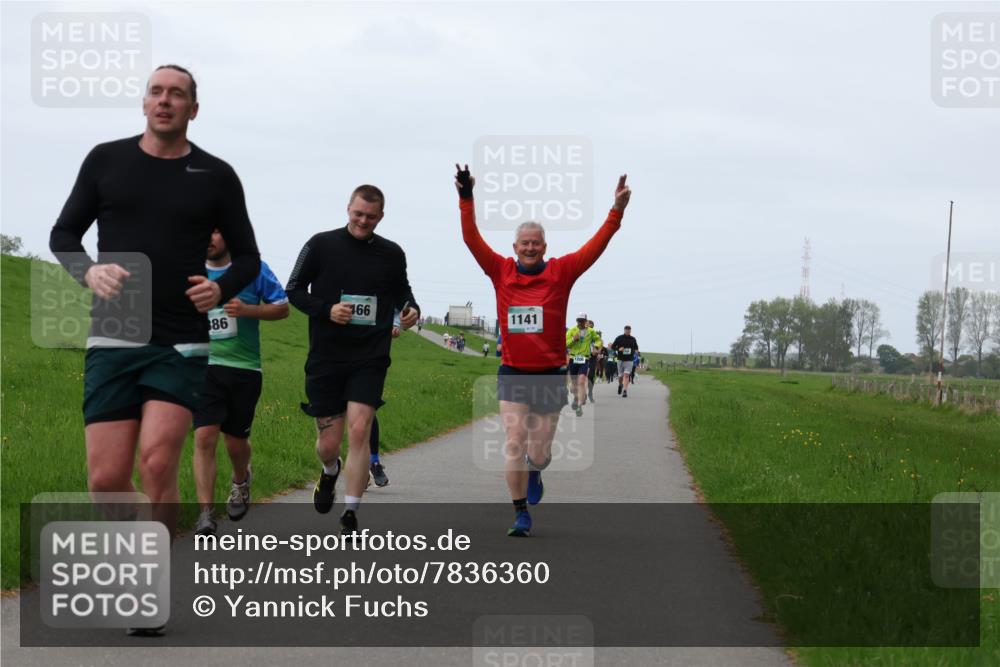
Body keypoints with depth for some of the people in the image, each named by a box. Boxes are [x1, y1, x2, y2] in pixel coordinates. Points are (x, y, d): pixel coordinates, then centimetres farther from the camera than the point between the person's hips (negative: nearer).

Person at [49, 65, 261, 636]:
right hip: (112, 341, 1)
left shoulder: (216, 175, 6)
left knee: (158, 461, -19)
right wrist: (89, 271, -10)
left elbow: (248, 256, 13)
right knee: (107, 478, -7)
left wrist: (222, 289, -8)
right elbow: (64, 235, 12)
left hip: (181, 345, -1)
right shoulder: (107, 160, 7)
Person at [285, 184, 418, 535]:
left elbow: (400, 289, 21)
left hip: (370, 359, 0)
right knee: (328, 444, 5)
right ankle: (330, 472, 43)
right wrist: (326, 310, -14)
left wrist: (410, 308, -2)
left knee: (359, 431, -15)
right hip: (326, 358, 0)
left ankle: (351, 516, -6)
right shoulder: (321, 245, -2)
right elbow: (294, 290, 3)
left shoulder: (392, 253, 4)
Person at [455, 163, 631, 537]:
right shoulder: (501, 271, 0)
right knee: (514, 442, -10)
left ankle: (535, 472, 43)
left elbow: (596, 247, -9)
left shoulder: (561, 272, -2)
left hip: (550, 375, 0)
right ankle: (521, 513, 2)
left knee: (539, 451, 5)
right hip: (512, 373, 0)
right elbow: (472, 240, -4)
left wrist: (617, 212, -18)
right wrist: (466, 200, -13)